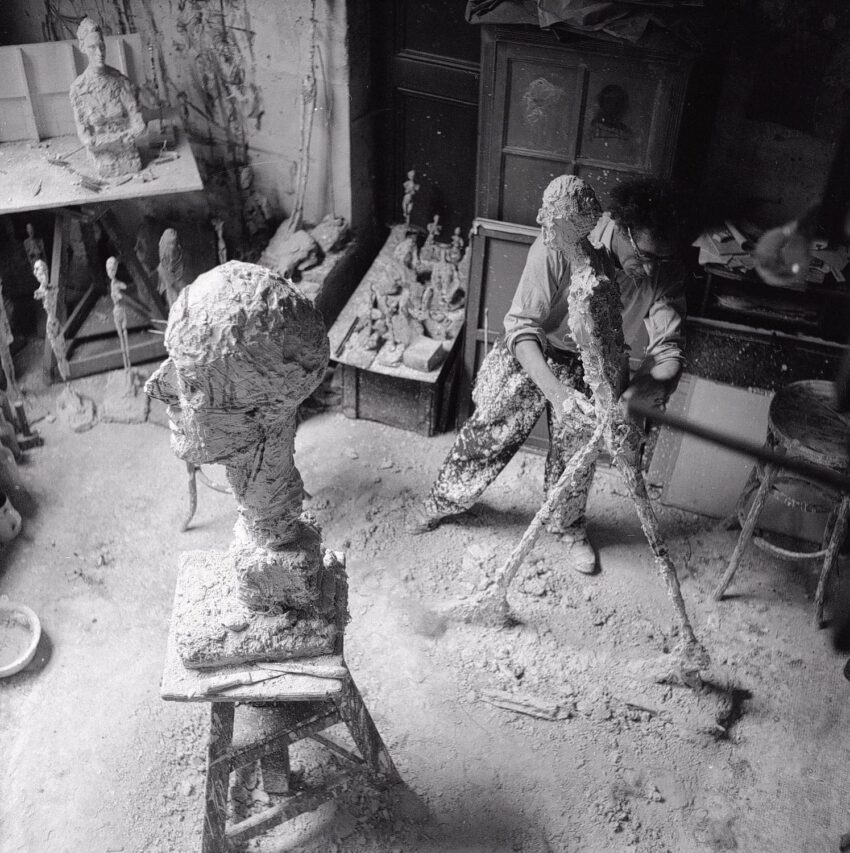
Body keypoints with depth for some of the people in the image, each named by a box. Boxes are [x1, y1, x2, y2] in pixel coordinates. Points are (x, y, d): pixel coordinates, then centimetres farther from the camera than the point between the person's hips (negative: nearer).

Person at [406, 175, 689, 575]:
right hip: (532, 355, -2)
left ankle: (570, 527, 38)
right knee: (489, 432, 7)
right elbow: (521, 327, -33)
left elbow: (668, 350, -22)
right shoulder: (559, 248, -35)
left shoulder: (666, 272, -23)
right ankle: (443, 501, 34)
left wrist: (638, 390, -43)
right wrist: (557, 394, -46)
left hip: (591, 365, 3)